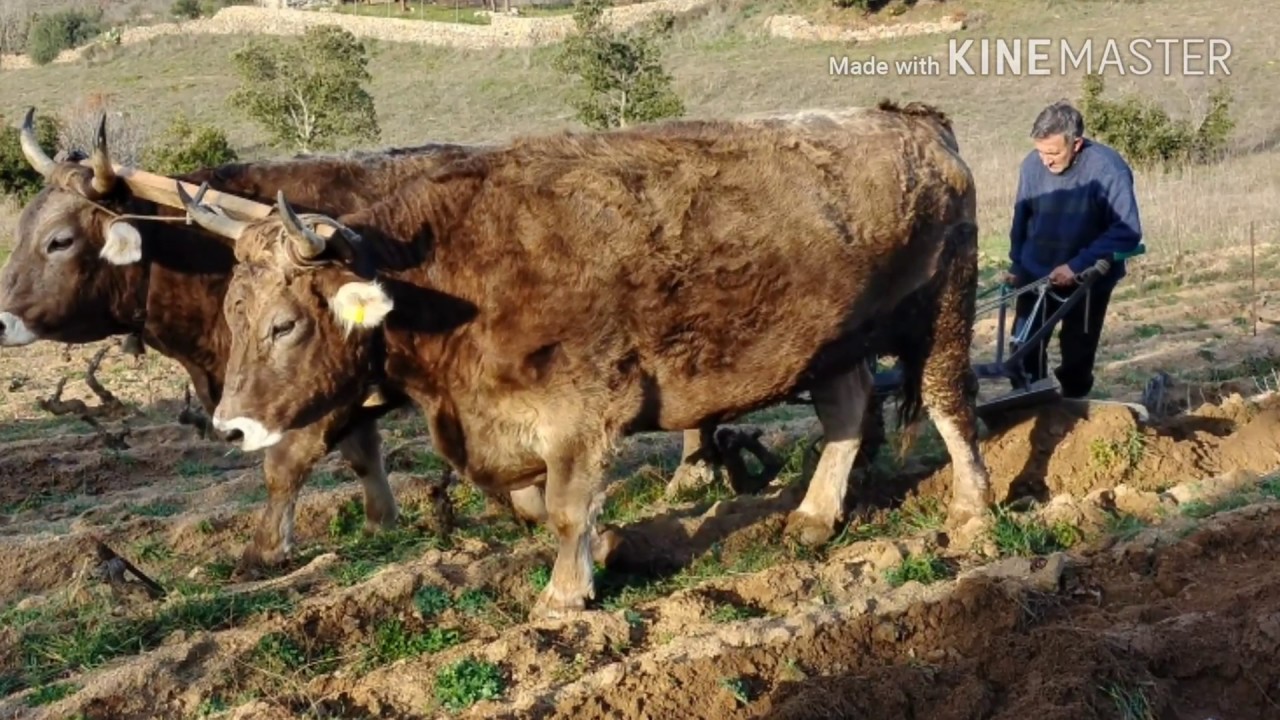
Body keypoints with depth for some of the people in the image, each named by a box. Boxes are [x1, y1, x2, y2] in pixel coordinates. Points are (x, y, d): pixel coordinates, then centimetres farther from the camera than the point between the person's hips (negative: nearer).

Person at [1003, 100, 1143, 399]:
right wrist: (1016, 265, 9)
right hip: (1035, 273, 3)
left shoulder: (1108, 169, -23)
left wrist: (1077, 266, -29)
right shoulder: (1032, 164, -12)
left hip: (1088, 278, -3)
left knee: (1077, 355, 7)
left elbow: (1128, 230, -24)